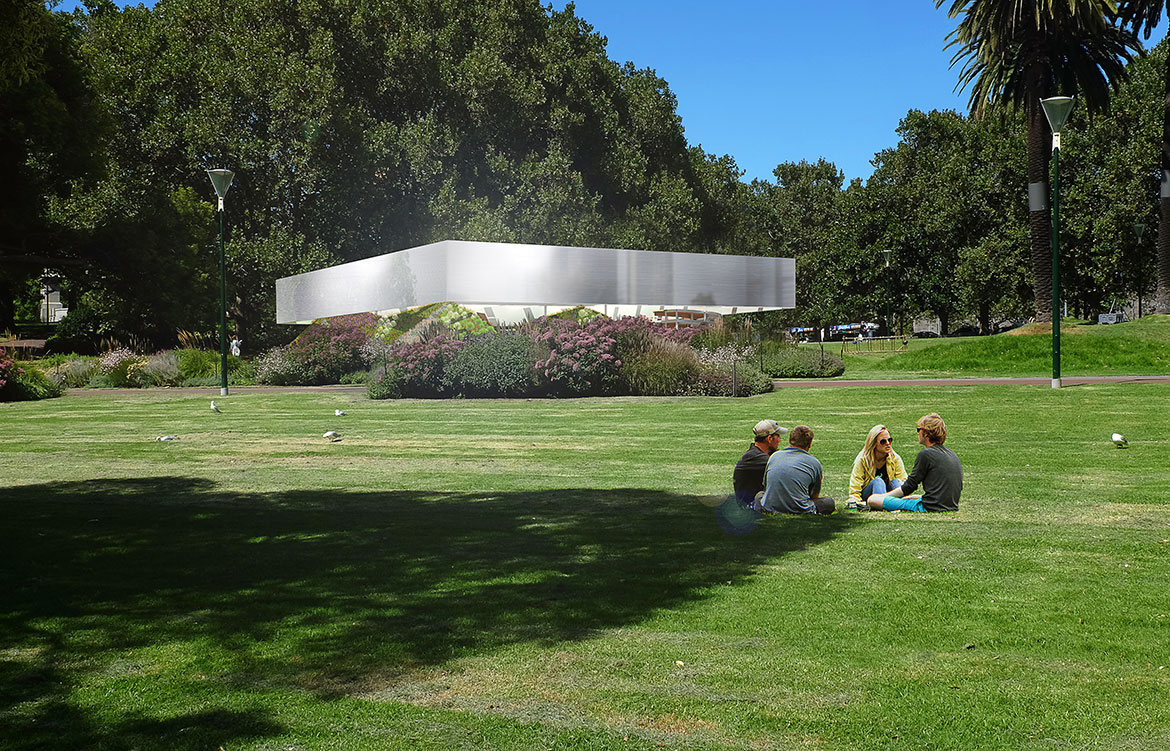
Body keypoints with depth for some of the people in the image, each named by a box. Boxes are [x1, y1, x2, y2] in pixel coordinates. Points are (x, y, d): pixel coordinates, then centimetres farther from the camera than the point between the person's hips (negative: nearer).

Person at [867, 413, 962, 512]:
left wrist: (885, 495, 8)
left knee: (872, 499, -12)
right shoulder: (952, 454, 13)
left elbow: (909, 486, -7)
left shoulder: (926, 454, -11)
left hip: (929, 508, -9)